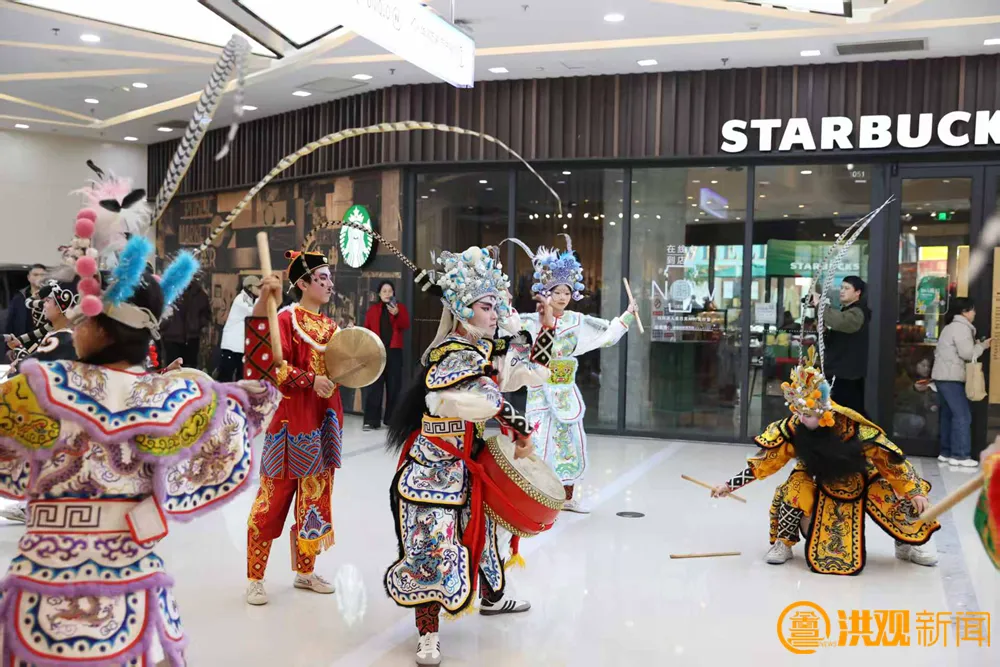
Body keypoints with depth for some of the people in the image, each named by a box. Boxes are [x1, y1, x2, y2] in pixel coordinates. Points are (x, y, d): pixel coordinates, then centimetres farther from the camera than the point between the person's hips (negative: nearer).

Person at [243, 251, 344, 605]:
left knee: (315, 494, 12)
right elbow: (273, 366, -18)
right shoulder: (286, 319, -8)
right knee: (275, 496, -2)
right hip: (292, 418, -7)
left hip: (323, 420, 7)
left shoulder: (330, 326, 13)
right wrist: (310, 381, -24)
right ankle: (255, 577, 9)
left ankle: (305, 571, 24)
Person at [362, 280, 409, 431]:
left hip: (394, 350, 0)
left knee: (393, 386, 2)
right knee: (375, 386, -3)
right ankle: (371, 420, -3)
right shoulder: (373, 309, 10)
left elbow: (406, 325, -5)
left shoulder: (400, 307, 9)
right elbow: (367, 329, 8)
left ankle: (392, 419, 9)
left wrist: (397, 314, -21)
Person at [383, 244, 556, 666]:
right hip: (436, 468, -10)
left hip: (470, 464, 10)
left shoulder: (486, 350, 6)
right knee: (433, 541, -10)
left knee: (489, 525, 23)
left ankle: (491, 597, 46)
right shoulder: (457, 355, -20)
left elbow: (531, 367, 12)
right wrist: (523, 431, -20)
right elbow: (491, 401, -30)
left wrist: (548, 327, 3)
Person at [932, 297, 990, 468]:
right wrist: (983, 345, -1)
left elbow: (938, 351, 16)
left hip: (942, 376, 10)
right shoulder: (962, 327, -10)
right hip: (951, 377, -10)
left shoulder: (950, 327, 21)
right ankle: (960, 455, -10)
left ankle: (946, 452, 11)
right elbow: (967, 354, -16)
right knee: (962, 415, -9)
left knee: (948, 414, 10)